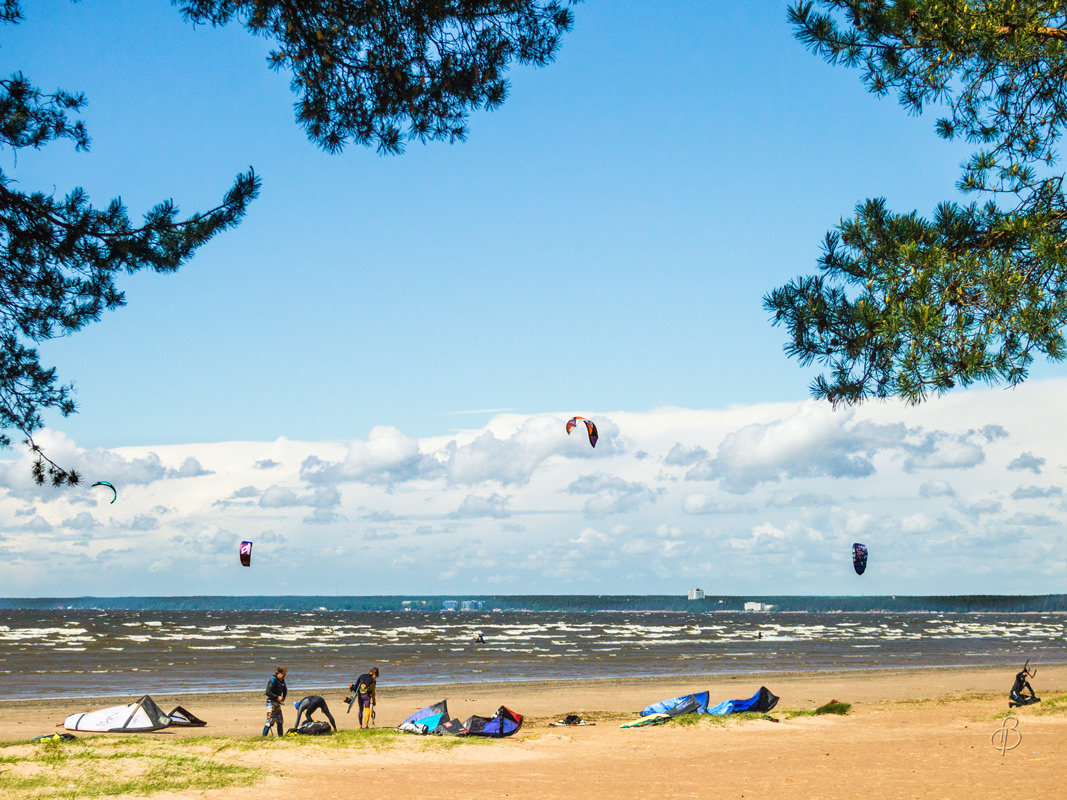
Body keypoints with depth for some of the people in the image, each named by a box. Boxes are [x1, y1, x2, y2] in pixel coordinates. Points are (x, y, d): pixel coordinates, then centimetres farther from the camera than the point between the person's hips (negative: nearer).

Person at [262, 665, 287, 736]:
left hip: (277, 703, 8)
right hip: (271, 703, -8)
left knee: (280, 721, 11)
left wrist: (283, 698, 9)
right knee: (270, 721, -13)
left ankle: (281, 736, 19)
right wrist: (277, 697, -25)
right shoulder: (272, 680, -16)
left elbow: (285, 690, 26)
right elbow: (268, 692, -24)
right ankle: (263, 737, -10)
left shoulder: (282, 681, 8)